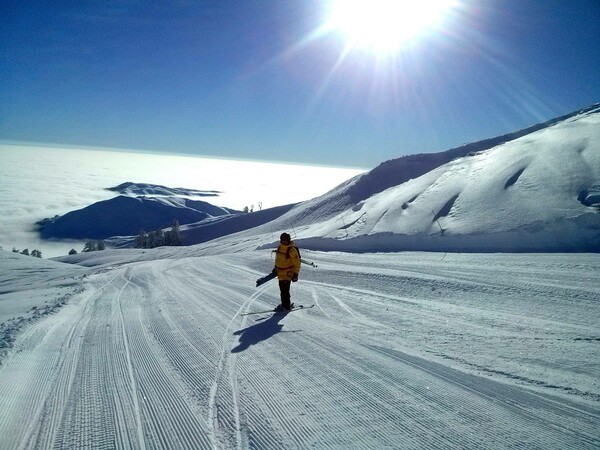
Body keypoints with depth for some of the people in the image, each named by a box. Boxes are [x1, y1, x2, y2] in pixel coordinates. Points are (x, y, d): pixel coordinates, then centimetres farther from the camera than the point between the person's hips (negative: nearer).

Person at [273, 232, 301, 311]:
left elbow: (297, 263, -15)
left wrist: (295, 274, -17)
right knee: (282, 289, 15)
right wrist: (276, 267, 28)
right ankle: (284, 304, 30)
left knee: (285, 290, -10)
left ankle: (287, 306, 2)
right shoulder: (279, 247, 6)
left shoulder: (292, 250, -17)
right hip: (280, 272, 8)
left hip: (288, 273, -8)